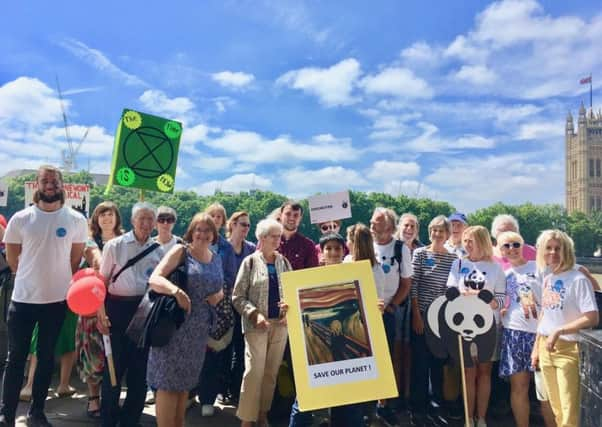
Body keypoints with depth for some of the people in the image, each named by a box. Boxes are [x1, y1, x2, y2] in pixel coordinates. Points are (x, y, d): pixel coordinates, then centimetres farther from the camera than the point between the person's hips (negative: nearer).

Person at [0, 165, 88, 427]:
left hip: (57, 299, 1)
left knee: (46, 357, 12)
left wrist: (58, 280, 6)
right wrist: (33, 277, 10)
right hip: (23, 298, 0)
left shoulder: (76, 220, -4)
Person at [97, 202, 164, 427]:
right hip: (118, 308, -3)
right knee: (114, 365, 4)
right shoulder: (115, 245, -2)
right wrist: (101, 313, -10)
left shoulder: (158, 251, 6)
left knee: (140, 367, 10)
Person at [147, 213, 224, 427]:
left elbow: (219, 289, 22)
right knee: (168, 382, 0)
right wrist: (176, 290, -35)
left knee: (185, 382, 18)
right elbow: (154, 279, -17)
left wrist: (219, 295, -2)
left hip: (199, 331, 6)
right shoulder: (180, 251, -8)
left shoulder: (216, 259, 10)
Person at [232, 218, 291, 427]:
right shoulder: (250, 262, -2)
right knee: (254, 371, -7)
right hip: (257, 325, -4)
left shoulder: (284, 262, 9)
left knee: (271, 372, 10)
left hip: (280, 324, 4)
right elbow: (237, 297, -4)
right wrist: (255, 314, -16)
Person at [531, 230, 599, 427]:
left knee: (569, 410, 1)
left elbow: (592, 318, -19)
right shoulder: (546, 277, 6)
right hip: (546, 348, 6)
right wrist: (536, 347, 14)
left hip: (567, 350, -6)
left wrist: (559, 331, -23)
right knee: (556, 408, 17)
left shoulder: (578, 279, -14)